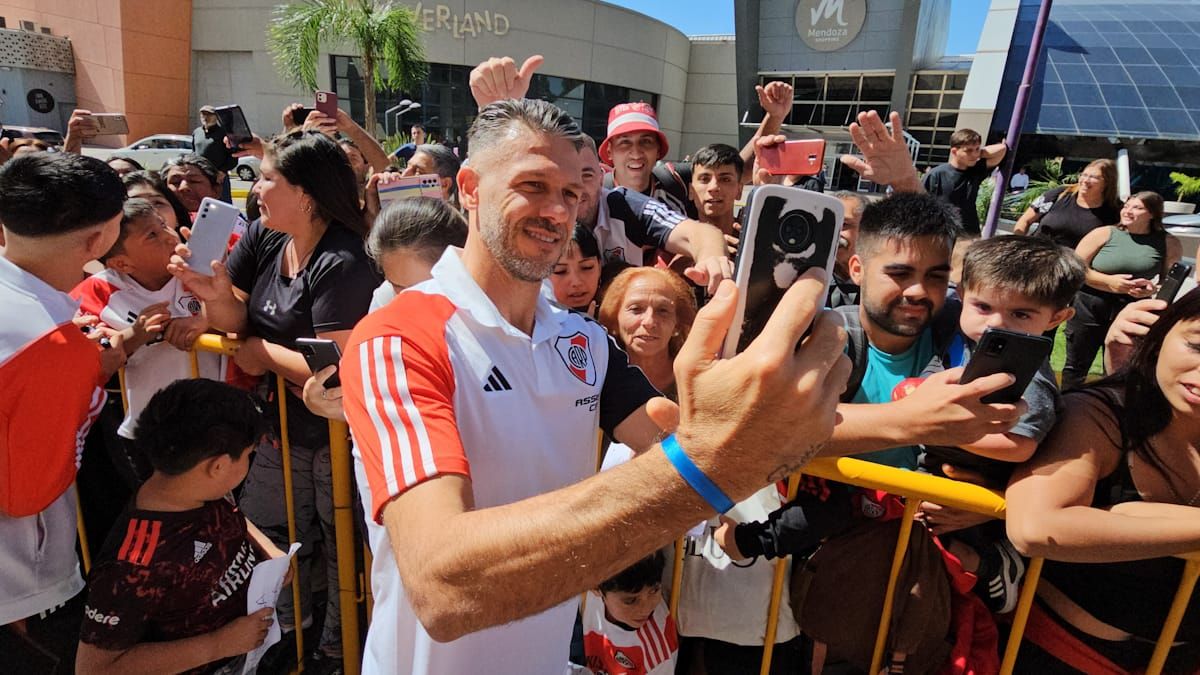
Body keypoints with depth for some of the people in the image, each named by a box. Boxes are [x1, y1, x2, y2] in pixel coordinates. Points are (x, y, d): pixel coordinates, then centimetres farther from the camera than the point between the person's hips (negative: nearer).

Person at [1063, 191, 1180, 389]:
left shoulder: (1169, 243, 2)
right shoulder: (1103, 233, -3)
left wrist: (1153, 289, -14)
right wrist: (1109, 281, -17)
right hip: (1090, 307, -1)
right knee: (1077, 365, 8)